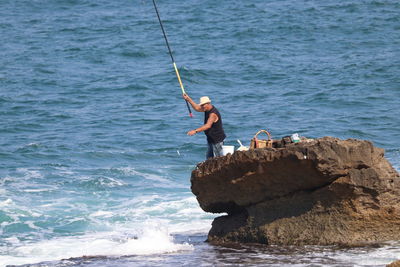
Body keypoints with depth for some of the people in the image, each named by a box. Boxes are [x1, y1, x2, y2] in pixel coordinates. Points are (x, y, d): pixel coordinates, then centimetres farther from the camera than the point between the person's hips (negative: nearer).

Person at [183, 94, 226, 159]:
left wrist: (195, 131, -40)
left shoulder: (213, 113, -25)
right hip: (211, 139, 10)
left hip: (217, 139, -10)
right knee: (209, 158, 11)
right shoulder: (207, 110, 5)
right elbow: (197, 108, 17)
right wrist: (188, 99, 9)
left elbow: (208, 126, -34)